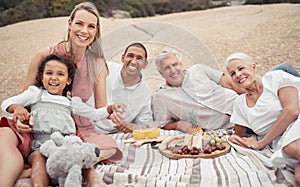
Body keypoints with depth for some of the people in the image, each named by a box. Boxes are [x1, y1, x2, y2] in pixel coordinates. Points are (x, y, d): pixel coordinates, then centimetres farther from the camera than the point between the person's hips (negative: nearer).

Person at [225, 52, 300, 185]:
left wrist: (261, 143, -5)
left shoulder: (276, 77, 5)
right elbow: (239, 134, 27)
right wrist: (234, 138, -1)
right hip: (282, 144, 1)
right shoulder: (240, 103, 18)